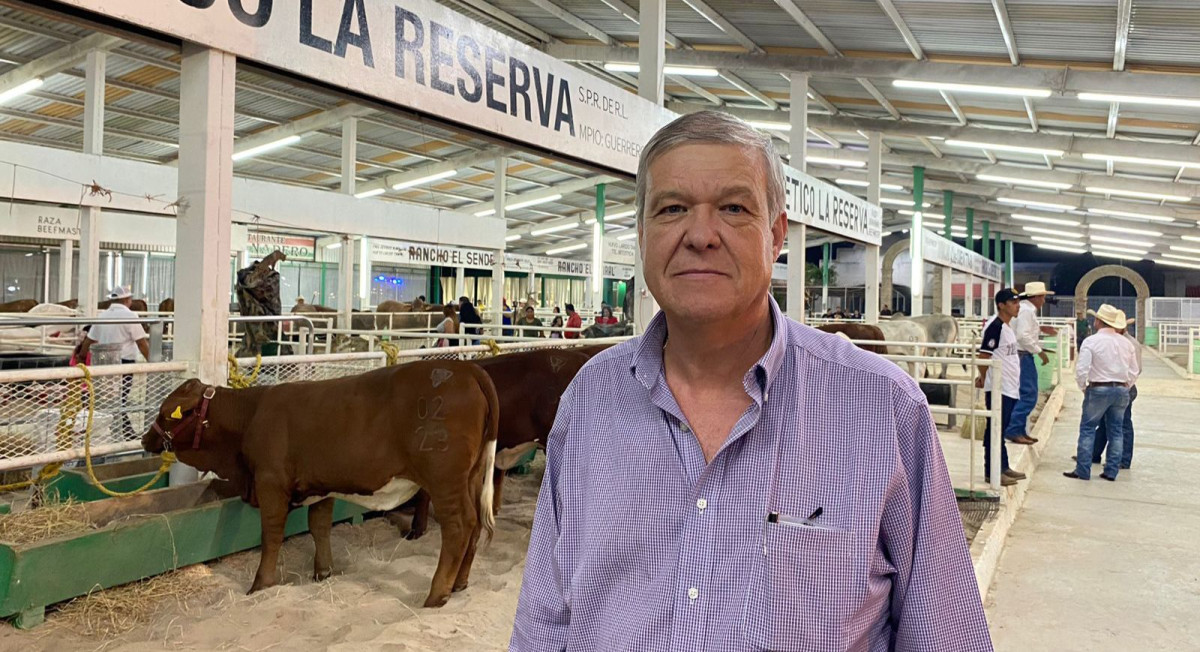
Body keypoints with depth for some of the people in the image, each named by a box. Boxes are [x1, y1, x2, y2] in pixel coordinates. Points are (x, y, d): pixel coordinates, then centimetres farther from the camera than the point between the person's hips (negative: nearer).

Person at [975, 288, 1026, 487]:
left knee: (1002, 429, 16)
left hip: (1010, 388, 9)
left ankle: (1003, 467, 25)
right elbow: (983, 356, -19)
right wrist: (984, 379, -9)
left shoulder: (1008, 326, 14)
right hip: (998, 388, -9)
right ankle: (992, 472, 3)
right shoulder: (995, 326, -16)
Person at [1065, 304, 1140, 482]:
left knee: (1088, 429, 2)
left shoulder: (1091, 341, -11)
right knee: (1116, 430, 11)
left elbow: (1081, 369, -15)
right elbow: (1134, 371, 11)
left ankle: (1083, 470, 1)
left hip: (1099, 389, -5)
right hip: (1121, 390, 5)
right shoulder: (1126, 343, 6)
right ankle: (1111, 471, 15)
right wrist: (1125, 389, 20)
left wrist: (1083, 387, 0)